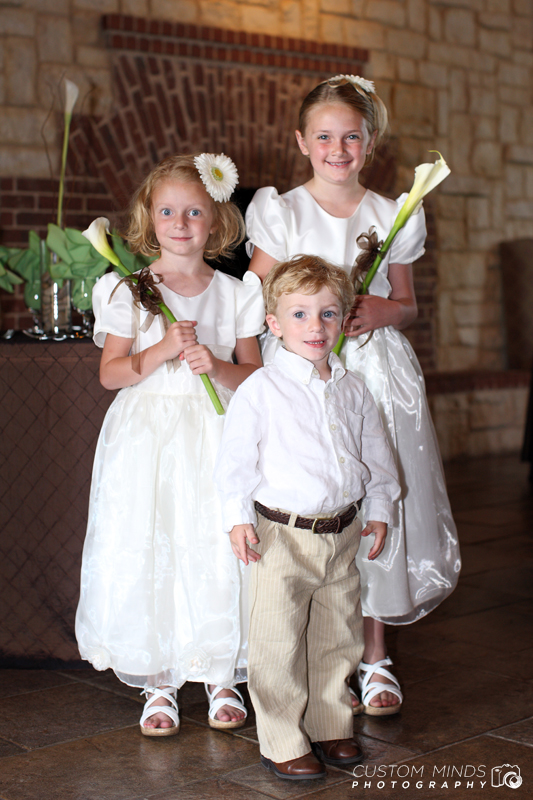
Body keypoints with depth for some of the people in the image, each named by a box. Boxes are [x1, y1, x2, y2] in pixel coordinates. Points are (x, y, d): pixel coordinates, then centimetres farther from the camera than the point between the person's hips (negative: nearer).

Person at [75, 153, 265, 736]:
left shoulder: (236, 293, 5)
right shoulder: (127, 290, 2)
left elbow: (255, 375, 6)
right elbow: (110, 373, -2)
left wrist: (216, 366, -13)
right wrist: (163, 350, -17)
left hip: (216, 434, 1)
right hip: (146, 434, 0)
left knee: (218, 552, -2)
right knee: (144, 554, -2)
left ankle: (220, 676, 16)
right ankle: (158, 682, 14)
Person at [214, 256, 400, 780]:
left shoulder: (352, 391, 8)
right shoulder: (261, 389, -8)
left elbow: (375, 454, 17)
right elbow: (235, 457, -8)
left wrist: (379, 510, 13)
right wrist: (237, 518, -13)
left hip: (341, 534, 5)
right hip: (283, 536, -5)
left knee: (337, 639, 15)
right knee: (279, 645, 1)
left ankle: (330, 726, 31)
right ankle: (282, 742, 14)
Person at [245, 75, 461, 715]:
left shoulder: (393, 218, 8)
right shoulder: (279, 213, 1)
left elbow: (407, 305, 16)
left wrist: (381, 311, -6)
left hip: (379, 374, 2)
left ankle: (375, 655, 19)